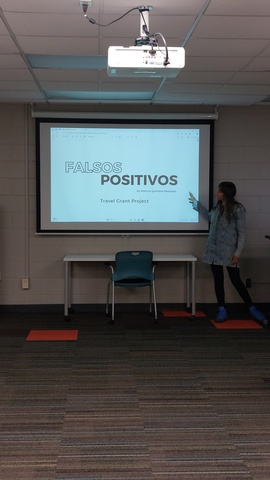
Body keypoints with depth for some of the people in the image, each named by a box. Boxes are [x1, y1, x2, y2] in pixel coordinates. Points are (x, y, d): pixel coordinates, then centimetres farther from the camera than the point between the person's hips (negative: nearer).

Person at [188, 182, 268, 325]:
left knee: (236, 280, -3)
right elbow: (209, 216, 31)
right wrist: (196, 203, 29)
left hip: (229, 252, -6)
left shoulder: (238, 209, -11)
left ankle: (252, 309, 9)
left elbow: (241, 233, -10)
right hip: (214, 251, 6)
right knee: (218, 280, 7)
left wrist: (237, 253, -15)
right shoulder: (217, 208, 6)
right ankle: (222, 310, 15)